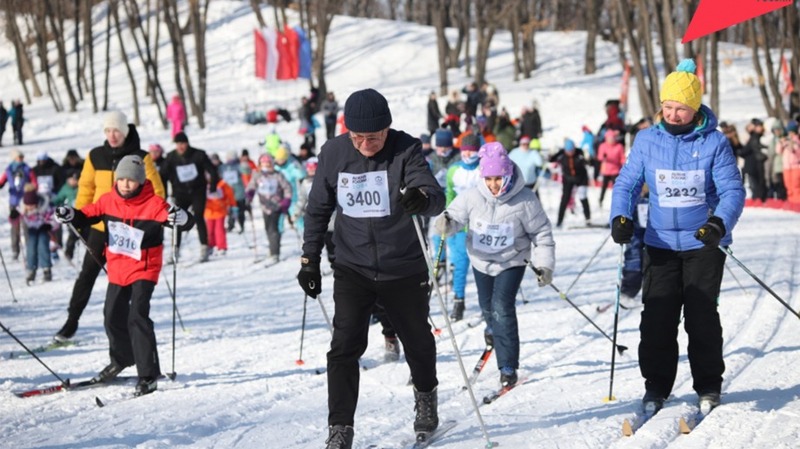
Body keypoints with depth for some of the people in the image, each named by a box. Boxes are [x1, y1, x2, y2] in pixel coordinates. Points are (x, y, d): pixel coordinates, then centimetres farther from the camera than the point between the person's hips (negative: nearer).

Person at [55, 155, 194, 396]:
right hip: (117, 269, 6)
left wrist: (180, 217, -45)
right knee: (113, 316, 19)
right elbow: (88, 215, 8)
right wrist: (70, 215, -12)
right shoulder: (109, 201, -4)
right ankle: (121, 359, 46)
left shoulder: (154, 204, -18)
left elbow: (186, 223, -22)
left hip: (144, 269, -6)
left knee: (137, 317, -19)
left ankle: (149, 375, -13)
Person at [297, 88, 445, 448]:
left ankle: (426, 395, 46)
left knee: (417, 340, 17)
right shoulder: (333, 154, -6)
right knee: (345, 345, -12)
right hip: (352, 267, 1)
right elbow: (318, 209, 6)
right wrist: (310, 259, 5)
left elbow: (436, 198, -26)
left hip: (403, 269, -1)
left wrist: (422, 197, -49)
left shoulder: (405, 150, -14)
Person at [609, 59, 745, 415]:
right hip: (660, 243, 2)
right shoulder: (647, 140, 1)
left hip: (703, 243, -2)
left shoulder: (714, 143, -6)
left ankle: (708, 388, 13)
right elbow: (627, 184, 5)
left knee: (701, 317, -1)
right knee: (657, 318, 0)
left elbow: (732, 190, -9)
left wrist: (720, 223, -28)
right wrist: (621, 217, -14)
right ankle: (656, 387, 12)